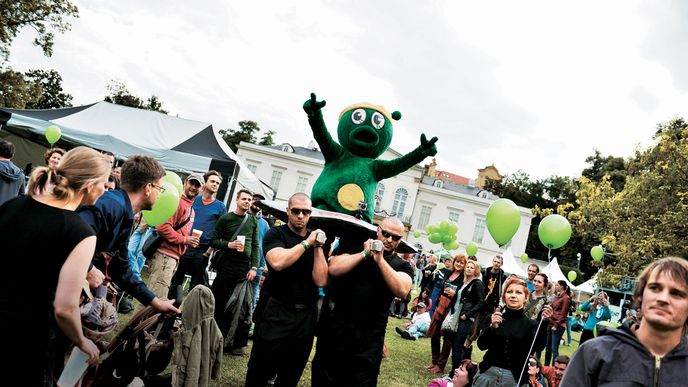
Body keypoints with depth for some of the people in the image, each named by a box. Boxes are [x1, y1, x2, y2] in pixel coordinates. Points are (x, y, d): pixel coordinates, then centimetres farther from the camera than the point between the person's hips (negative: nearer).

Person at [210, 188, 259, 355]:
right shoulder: (225, 219, 3)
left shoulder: (253, 221, 10)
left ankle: (239, 343, 11)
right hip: (227, 265, -1)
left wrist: (254, 267, 0)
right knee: (219, 302, 3)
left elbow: (255, 246, 8)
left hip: (245, 267, 2)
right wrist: (228, 245, -14)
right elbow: (213, 241, 3)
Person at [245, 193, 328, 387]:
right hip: (275, 312, -3)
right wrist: (307, 243, -19)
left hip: (306, 315, 4)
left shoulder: (318, 240, 5)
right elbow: (278, 262, -27)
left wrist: (318, 247, -12)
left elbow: (321, 280, -6)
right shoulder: (275, 234, -5)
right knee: (260, 371, 6)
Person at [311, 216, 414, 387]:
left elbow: (402, 290, -17)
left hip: (369, 338, -1)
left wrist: (380, 259, -18)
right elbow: (333, 269, -12)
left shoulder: (402, 266, 3)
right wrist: (365, 254, -14)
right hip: (336, 329, 1)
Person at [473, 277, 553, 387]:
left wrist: (544, 322, -26)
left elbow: (538, 347, -15)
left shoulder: (531, 324, 0)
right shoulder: (493, 318, 2)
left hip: (515, 378, -1)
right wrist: (492, 327, -22)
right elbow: (482, 345, -6)